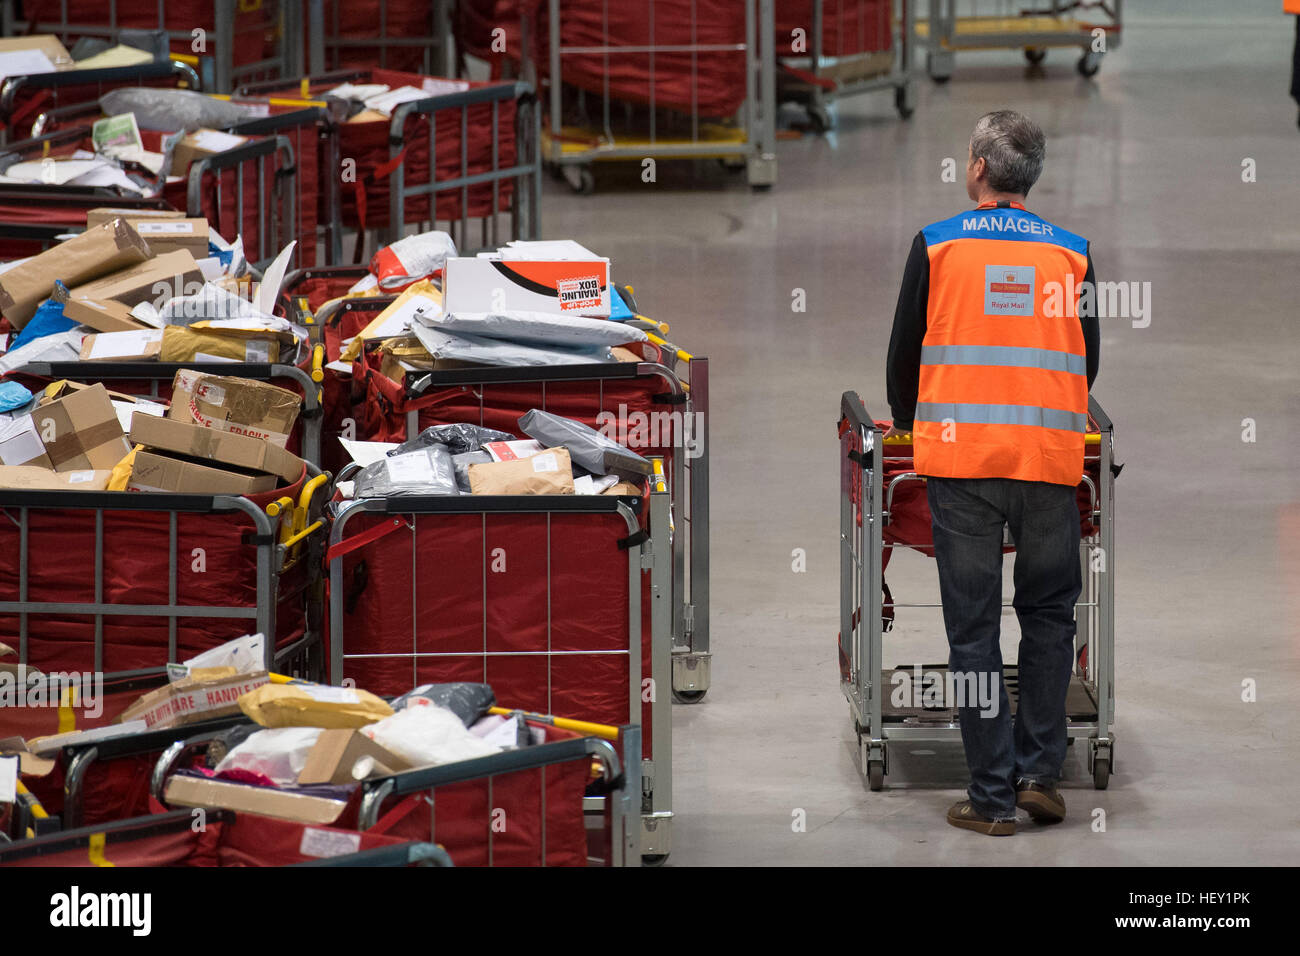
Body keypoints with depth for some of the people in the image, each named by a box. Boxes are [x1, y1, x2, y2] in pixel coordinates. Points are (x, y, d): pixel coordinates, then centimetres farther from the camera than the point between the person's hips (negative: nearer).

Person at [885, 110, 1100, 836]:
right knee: (1049, 615, 16)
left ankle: (993, 795, 1)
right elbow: (1087, 359, 13)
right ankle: (1040, 770, 9)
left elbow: (905, 350, 6)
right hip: (1050, 460, 1)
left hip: (960, 456, -1)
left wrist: (908, 421, 26)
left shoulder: (937, 246, 0)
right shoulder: (1071, 252, 5)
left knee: (973, 626, 2)